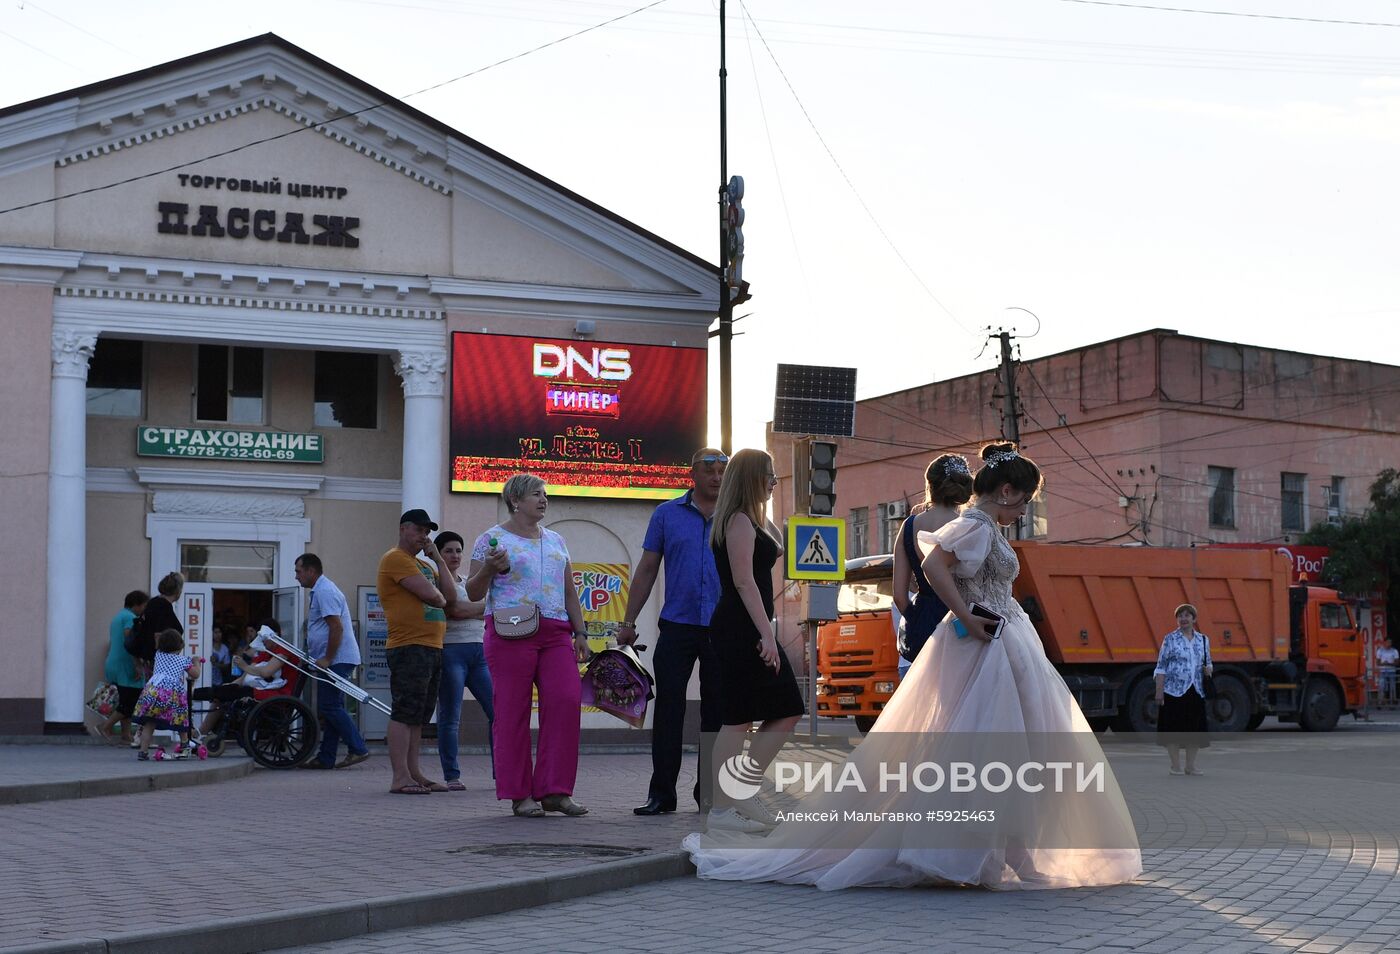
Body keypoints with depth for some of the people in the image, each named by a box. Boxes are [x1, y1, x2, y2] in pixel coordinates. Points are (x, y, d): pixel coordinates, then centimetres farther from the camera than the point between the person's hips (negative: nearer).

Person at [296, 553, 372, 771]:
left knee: (329, 707, -11)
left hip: (337, 660, -11)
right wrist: (318, 657, 23)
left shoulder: (325, 592, -14)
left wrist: (327, 659, -21)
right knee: (330, 708, 10)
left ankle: (357, 749, -10)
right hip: (333, 661, 11)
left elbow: (337, 627, -22)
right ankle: (325, 758, 12)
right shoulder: (320, 590, 20)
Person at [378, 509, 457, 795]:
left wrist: (437, 559, 10)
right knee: (405, 713, -10)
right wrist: (440, 599, 8)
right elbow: (431, 595, -15)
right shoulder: (395, 559, -5)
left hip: (432, 649, 9)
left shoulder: (425, 565, 25)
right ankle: (400, 778, -11)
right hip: (408, 647, -9)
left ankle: (414, 774, 13)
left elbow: (450, 597, 13)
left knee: (418, 717, 10)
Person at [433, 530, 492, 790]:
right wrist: (488, 606, 0)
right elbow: (454, 609, -13)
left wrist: (466, 612, -2)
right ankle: (451, 776, 0)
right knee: (450, 717, -4)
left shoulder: (467, 582, 23)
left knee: (497, 711, -2)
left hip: (479, 650, 7)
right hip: (451, 650, -7)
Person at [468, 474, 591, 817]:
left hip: (555, 633, 5)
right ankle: (519, 794, 2)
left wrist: (580, 633, 14)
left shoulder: (556, 541, 22)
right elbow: (473, 593, 6)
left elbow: (570, 593, 23)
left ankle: (554, 791, -4)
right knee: (512, 710, -5)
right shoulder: (492, 539, 6)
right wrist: (488, 570, -13)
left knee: (566, 702, -10)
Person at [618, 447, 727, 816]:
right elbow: (647, 570, 8)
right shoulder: (667, 514, 6)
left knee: (717, 712, 5)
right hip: (677, 626, -1)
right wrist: (628, 622, 4)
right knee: (668, 709, -3)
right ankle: (661, 793, 0)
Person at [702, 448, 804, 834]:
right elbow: (744, 580, -20)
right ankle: (722, 809, -6)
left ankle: (741, 791, 10)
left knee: (787, 711, 8)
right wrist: (766, 633, -22)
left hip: (747, 629, 11)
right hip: (741, 628, -11)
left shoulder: (748, 520, 19)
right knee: (738, 718, -9)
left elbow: (777, 547, 37)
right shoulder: (740, 521, -11)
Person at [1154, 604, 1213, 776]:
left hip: (1196, 691, 4)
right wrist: (1159, 691, -8)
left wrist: (1209, 669, -1)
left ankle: (1191, 766, 15)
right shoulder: (1170, 639, -2)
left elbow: (1207, 663, 24)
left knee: (1195, 729, 6)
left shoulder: (1203, 640, 12)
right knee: (1174, 729, -2)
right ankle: (1176, 766, 6)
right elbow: (1161, 667, -3)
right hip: (1174, 690, -4)